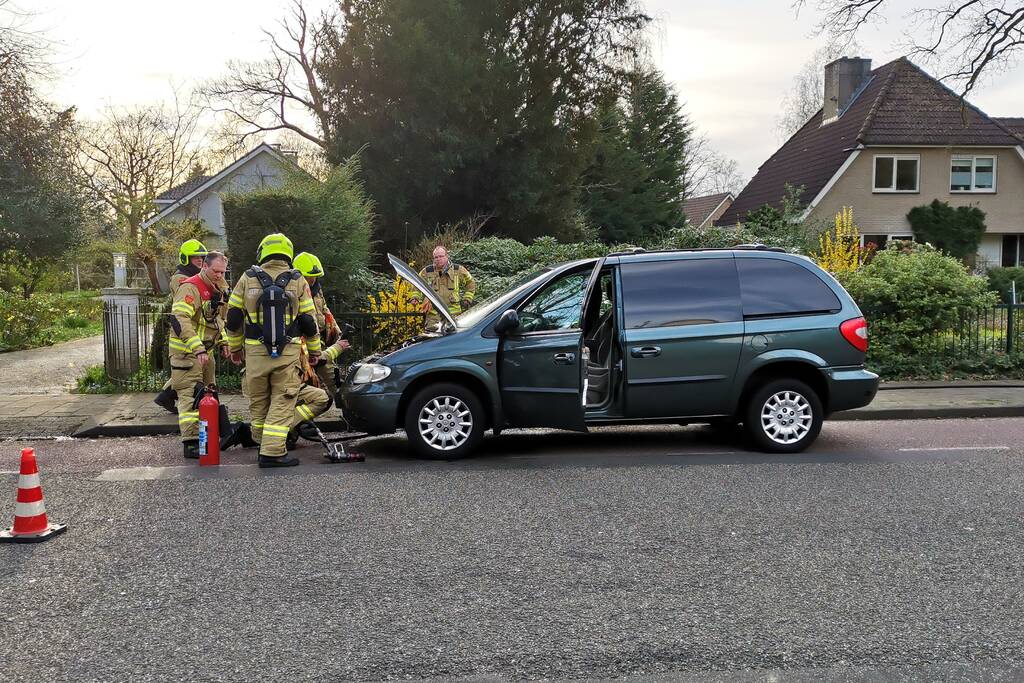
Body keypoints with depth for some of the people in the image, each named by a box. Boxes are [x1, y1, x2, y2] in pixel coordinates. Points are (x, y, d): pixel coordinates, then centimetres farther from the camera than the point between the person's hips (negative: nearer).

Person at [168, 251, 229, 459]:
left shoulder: (217, 290, 12)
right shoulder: (191, 287, -18)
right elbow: (180, 319, -28)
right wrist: (197, 348, -34)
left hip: (204, 350, 10)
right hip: (186, 351, -10)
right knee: (191, 395, -12)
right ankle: (191, 443, -12)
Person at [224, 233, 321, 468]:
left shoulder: (248, 278, 3)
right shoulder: (298, 281, 0)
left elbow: (233, 318, 7)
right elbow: (309, 321, 3)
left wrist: (234, 347, 20)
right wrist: (314, 349, 16)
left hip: (255, 351, 2)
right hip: (288, 353, -2)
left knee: (258, 401, 17)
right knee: (282, 403, 1)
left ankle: (263, 443, 30)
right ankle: (273, 451, -6)